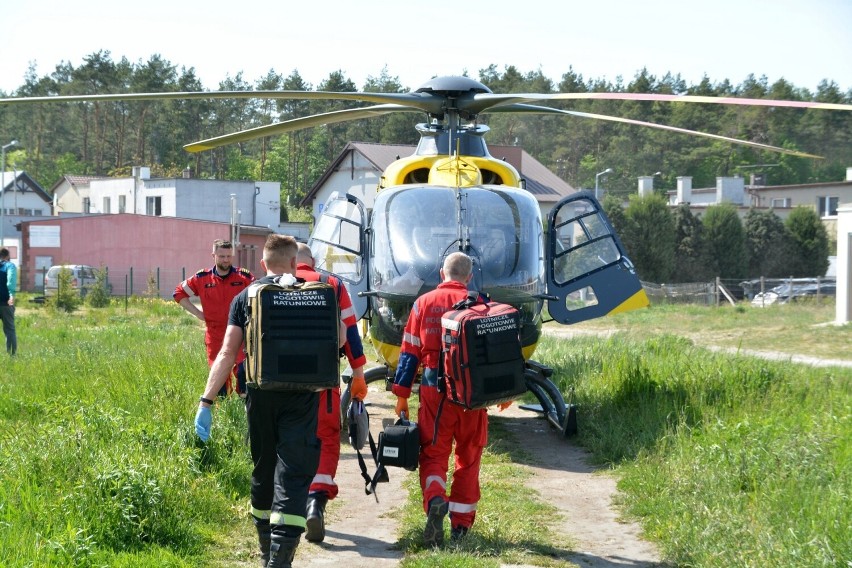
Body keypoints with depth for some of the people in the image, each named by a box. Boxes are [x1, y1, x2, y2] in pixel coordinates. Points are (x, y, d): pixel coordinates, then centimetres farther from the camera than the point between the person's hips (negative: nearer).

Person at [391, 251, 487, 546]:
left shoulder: (424, 303, 4)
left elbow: (409, 351, 5)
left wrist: (401, 394, 9)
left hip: (433, 388, 0)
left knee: (433, 452, 7)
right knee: (468, 456, 12)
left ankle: (435, 500, -22)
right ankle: (461, 523, 14)